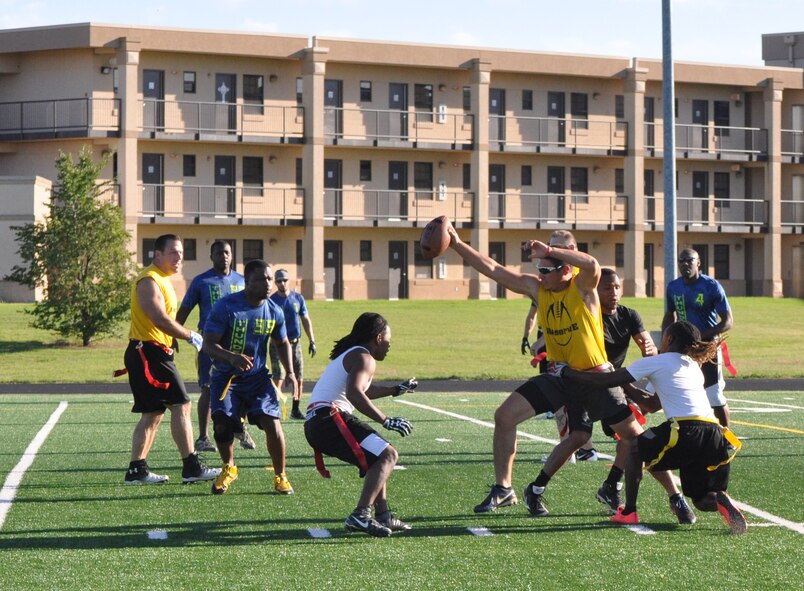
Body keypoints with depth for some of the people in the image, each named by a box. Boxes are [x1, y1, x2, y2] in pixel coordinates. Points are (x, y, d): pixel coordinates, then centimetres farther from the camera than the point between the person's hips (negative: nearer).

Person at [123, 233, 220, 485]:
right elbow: (160, 320, -22)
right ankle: (191, 467, -9)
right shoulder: (149, 281, -14)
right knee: (181, 405, -11)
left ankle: (136, 470, 12)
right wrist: (191, 336, -14)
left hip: (153, 353, 10)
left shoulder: (162, 280, 19)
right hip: (149, 353, -10)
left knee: (153, 414, 10)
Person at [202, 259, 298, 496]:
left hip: (258, 376, 2)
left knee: (272, 423, -14)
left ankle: (280, 476, 8)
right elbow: (208, 344, -17)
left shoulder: (274, 312, -1)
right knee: (222, 424, -17)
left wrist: (290, 372, 2)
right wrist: (231, 357, -36)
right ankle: (229, 468, 15)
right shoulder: (226, 306, -15)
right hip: (226, 376, -2)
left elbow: (282, 343, 17)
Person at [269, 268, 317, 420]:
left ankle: (295, 410, 17)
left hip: (295, 343, 4)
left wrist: (311, 341, 6)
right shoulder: (271, 301, -5)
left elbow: (306, 320, 11)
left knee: (299, 379, 6)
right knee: (279, 379, -12)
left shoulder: (298, 298, 5)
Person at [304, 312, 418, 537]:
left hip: (315, 424, 10)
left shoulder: (349, 355, 27)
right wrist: (386, 420, -23)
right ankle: (360, 516, -23)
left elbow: (363, 390, 46)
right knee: (387, 456, -12)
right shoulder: (364, 358, -5)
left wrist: (396, 390, 55)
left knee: (377, 456, 26)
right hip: (330, 419, -10)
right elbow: (354, 394, -24)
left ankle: (383, 515, 25)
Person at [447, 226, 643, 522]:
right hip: (559, 375, 4)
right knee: (504, 416, -6)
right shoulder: (536, 287, 0)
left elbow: (592, 265, -39)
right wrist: (457, 244, -3)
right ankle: (502, 489, 5)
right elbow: (493, 269, 1)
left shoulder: (582, 286, -15)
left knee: (634, 437, -6)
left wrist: (548, 251, -39)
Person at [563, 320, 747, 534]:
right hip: (715, 435, 6)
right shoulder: (693, 366, 29)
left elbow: (604, 381, 10)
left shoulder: (654, 362, 9)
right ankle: (720, 500, -17)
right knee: (703, 499, 19)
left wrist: (567, 372, 23)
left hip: (687, 432, -6)